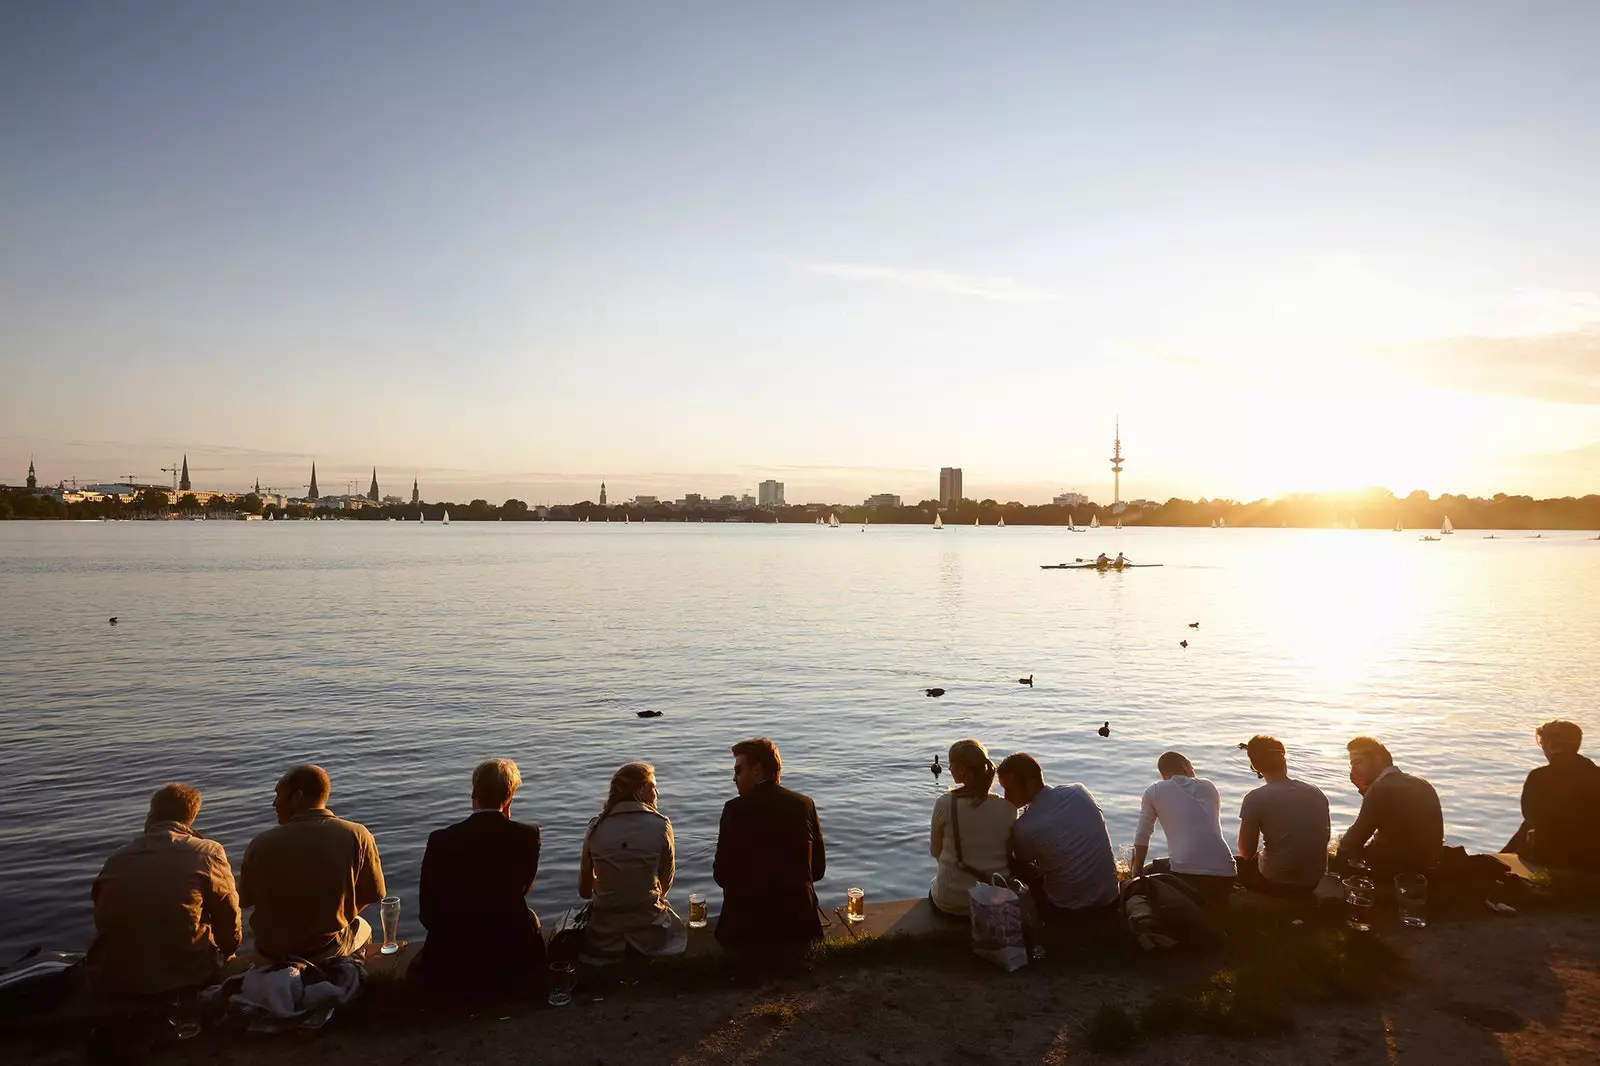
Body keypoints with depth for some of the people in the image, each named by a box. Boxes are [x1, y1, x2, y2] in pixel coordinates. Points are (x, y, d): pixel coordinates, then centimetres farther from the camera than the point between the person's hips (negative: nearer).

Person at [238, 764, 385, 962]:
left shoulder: (262, 844, -20)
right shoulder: (357, 836, -20)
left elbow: (244, 900, -4)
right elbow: (373, 894, -8)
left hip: (273, 954, 1)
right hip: (330, 951, 0)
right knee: (362, 929, 34)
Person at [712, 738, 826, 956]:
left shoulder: (735, 809, -11)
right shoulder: (805, 805, 0)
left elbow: (721, 874, -7)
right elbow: (818, 868, 6)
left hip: (748, 929, -2)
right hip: (798, 923, 3)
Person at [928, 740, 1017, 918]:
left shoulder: (944, 804, -16)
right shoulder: (1007, 808, -12)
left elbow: (935, 852, -1)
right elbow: (1010, 857, 1)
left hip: (950, 903, -1)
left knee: (933, 886, 34)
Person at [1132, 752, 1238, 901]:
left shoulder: (1154, 791, 10)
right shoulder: (1208, 786, 19)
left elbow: (1142, 837, 11)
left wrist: (1136, 876, 21)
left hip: (1186, 873, -3)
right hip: (1224, 874, 3)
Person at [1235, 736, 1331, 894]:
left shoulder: (1255, 798, -14)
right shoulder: (1317, 793, 0)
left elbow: (1247, 852, -10)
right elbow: (1325, 838, 12)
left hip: (1276, 881, -5)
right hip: (1315, 880, 5)